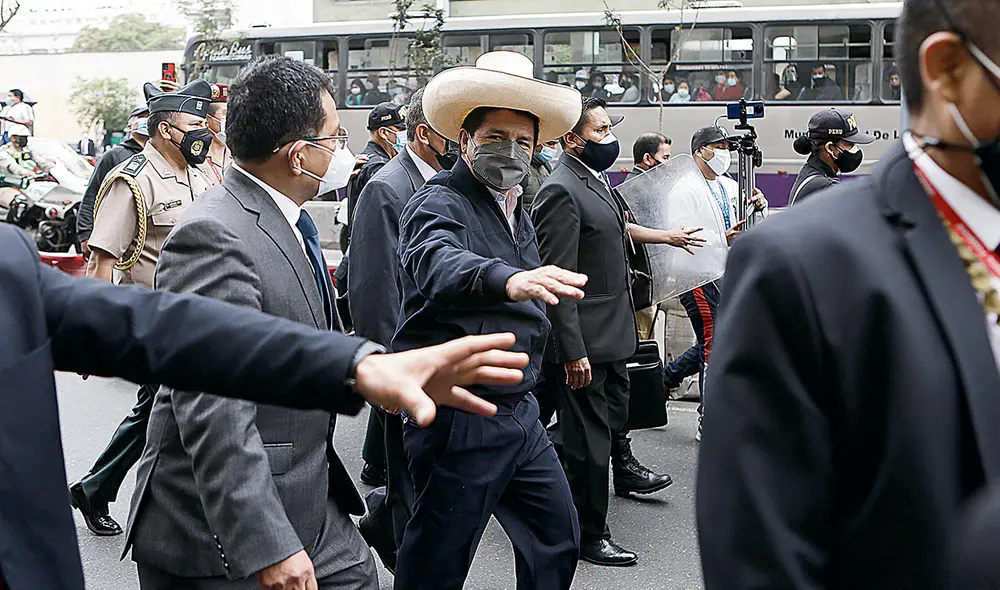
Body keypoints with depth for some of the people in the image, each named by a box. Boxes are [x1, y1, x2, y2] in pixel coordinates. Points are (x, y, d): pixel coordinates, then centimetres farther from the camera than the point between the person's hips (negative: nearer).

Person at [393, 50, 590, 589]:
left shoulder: (515, 211, 14)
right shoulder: (438, 203, -13)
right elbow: (438, 263, -38)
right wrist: (508, 279, -55)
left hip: (519, 413, 9)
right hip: (460, 420, -9)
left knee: (557, 541, 18)